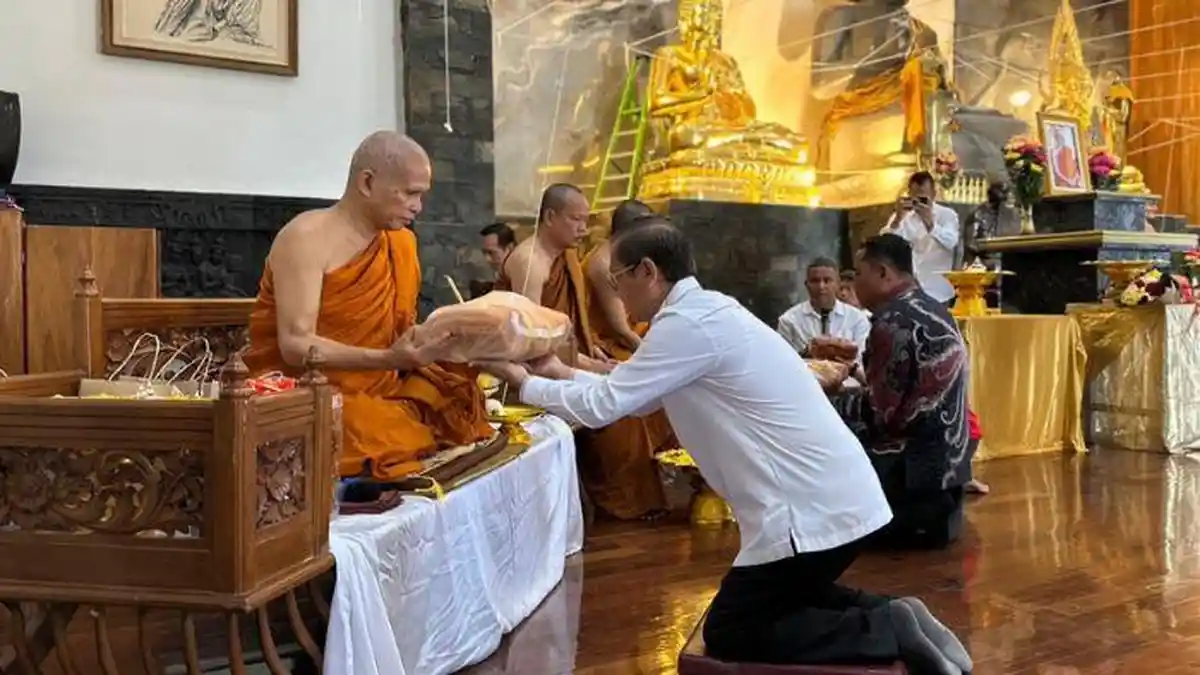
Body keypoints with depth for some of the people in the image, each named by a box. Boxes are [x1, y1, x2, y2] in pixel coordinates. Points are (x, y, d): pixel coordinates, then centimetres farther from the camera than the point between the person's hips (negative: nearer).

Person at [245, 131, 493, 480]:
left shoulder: (401, 244, 7)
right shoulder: (307, 238, -14)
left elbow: (401, 333, 9)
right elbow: (296, 346, -22)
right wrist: (388, 360, -31)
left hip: (375, 393, 7)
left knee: (456, 412, -14)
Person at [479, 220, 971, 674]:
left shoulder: (687, 324, -16)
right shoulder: (706, 312, 13)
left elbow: (601, 407, -14)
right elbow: (637, 396, 21)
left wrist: (523, 381, 0)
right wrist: (563, 373, 21)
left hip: (811, 510, -10)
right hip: (836, 495, 10)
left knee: (729, 634, 4)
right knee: (777, 600, 26)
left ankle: (888, 632, -1)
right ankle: (887, 615, 14)